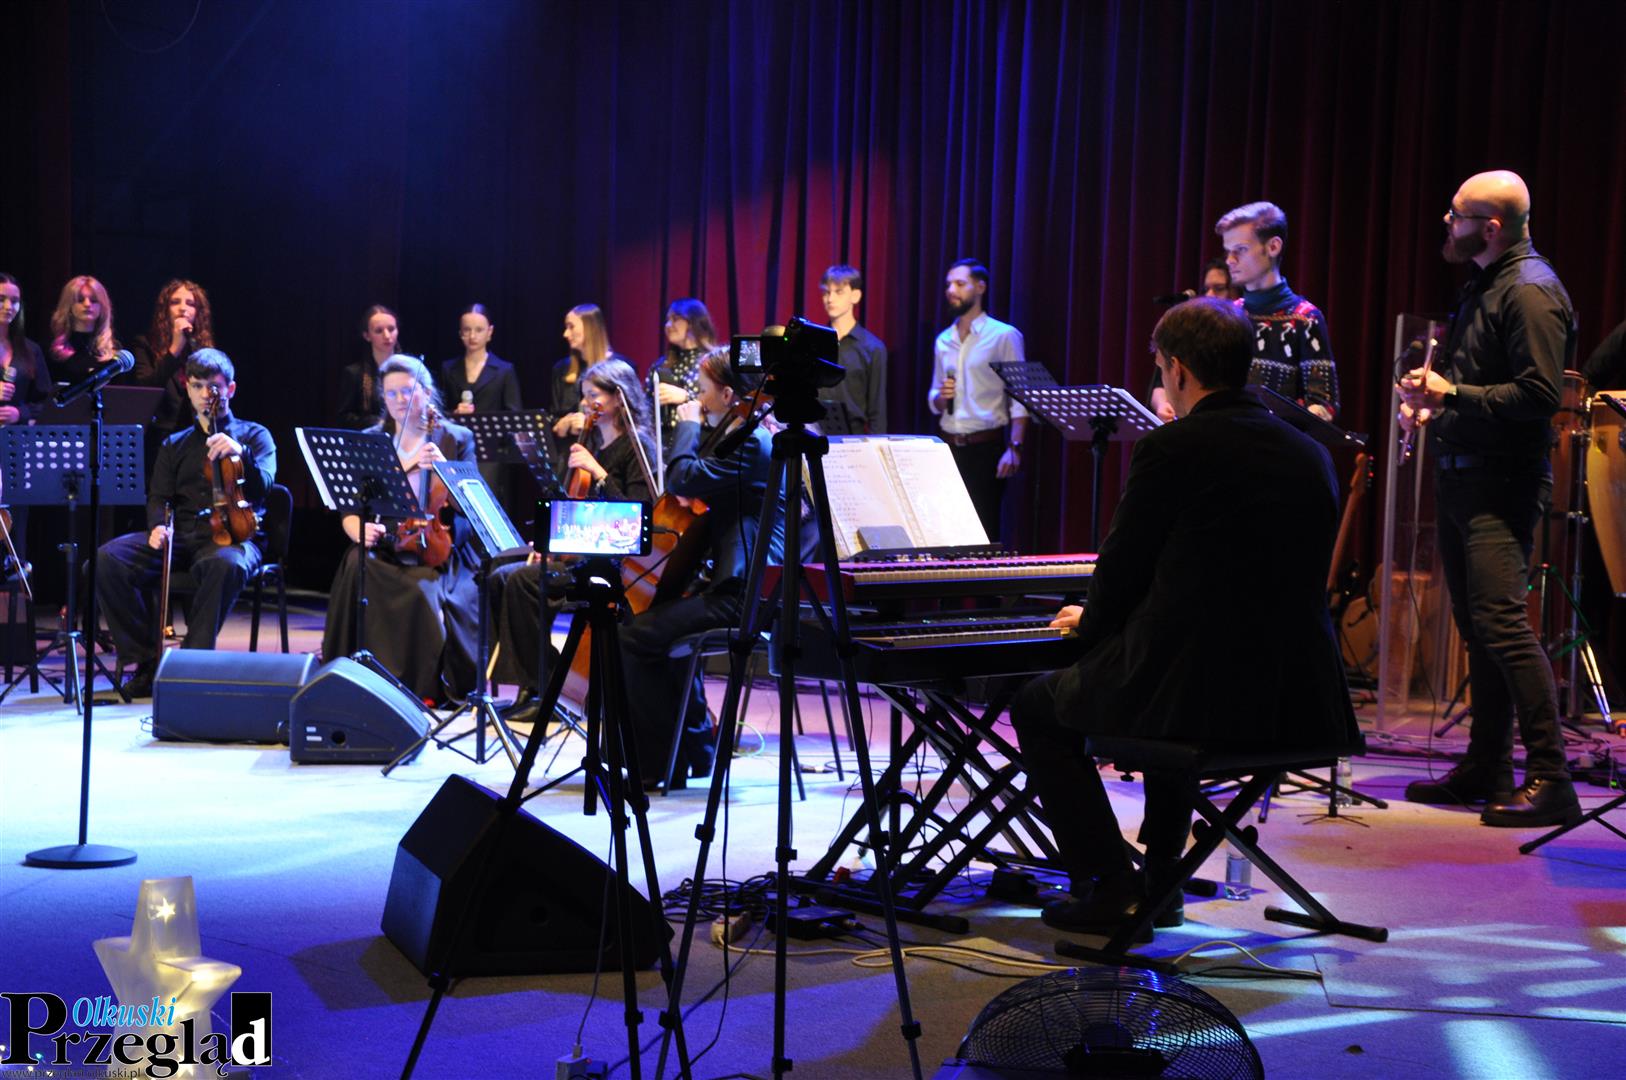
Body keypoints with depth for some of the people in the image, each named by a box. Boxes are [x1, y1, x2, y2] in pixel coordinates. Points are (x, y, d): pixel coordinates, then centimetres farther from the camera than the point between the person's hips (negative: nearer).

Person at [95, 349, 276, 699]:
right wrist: (158, 525, -8)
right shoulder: (175, 445, 25)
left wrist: (240, 453, -21)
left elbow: (262, 486, -2)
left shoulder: (254, 435, 15)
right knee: (108, 558, -24)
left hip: (231, 534, -4)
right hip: (181, 536, 4)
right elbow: (159, 496, 15)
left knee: (227, 564, -42)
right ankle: (146, 660, -14)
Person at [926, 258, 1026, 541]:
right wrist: (941, 397, -4)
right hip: (948, 447, 5)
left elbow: (1019, 399, -9)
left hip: (986, 447, -5)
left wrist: (1014, 448, -19)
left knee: (983, 532, -4)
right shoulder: (943, 341, 14)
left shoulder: (1004, 335, -3)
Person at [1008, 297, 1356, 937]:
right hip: (1302, 702, 7)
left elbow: (1122, 568, -3)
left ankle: (1108, 888, 12)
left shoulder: (1172, 448, -10)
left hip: (1208, 697, -7)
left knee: (1039, 705, 18)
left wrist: (1091, 623, 20)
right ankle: (1160, 879, 39)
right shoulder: (1311, 454, 11)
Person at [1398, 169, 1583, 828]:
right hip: (1461, 474, 10)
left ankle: (1550, 779, -14)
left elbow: (1540, 395, -21)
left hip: (1501, 482, -10)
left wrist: (1452, 393, -17)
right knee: (1474, 624, 12)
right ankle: (1487, 767, 20)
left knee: (1500, 618, -17)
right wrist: (1431, 400, 10)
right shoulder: (1482, 287, 18)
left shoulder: (1530, 292, -12)